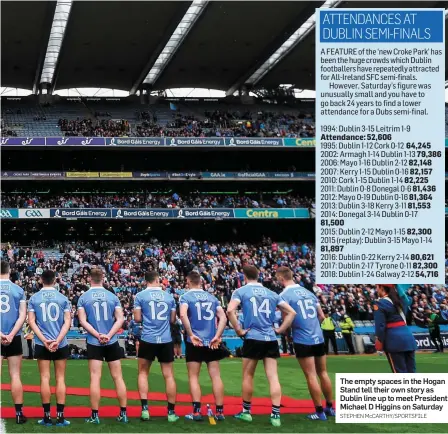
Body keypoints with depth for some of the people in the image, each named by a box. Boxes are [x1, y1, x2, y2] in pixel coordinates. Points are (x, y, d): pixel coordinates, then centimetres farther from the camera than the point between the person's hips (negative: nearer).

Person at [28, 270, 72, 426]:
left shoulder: (34, 298, 2)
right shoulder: (62, 298, 2)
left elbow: (31, 321, -3)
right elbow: (67, 322, -4)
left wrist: (44, 340, -7)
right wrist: (57, 340, -8)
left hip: (42, 344, 0)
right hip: (60, 344, 0)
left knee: (45, 378, 2)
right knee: (60, 379, 4)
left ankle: (47, 417, 3)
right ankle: (60, 417, 3)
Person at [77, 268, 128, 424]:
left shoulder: (83, 297, -1)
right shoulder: (112, 296, 2)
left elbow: (83, 321, -7)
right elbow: (120, 319, -4)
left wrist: (97, 335, -10)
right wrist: (109, 335, -10)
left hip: (94, 343, -1)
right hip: (112, 342, 1)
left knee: (95, 378, -1)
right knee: (118, 377, 8)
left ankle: (95, 415, 1)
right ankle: (123, 413, 11)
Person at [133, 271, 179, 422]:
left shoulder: (140, 296, 0)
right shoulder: (169, 296, 8)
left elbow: (137, 319, 0)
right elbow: (172, 319, 13)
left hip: (148, 340, -1)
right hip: (166, 340, 1)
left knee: (143, 372, 14)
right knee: (168, 375, 7)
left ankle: (145, 408, 5)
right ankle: (171, 412, 9)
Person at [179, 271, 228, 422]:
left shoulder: (186, 297, -2)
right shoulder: (211, 297, 11)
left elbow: (183, 315, -20)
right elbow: (223, 317, 2)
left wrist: (191, 334, -15)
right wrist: (217, 336, -2)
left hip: (195, 342, -3)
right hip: (211, 342, 3)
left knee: (193, 377, 4)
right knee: (216, 377, 6)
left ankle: (196, 411, -1)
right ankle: (220, 411, 8)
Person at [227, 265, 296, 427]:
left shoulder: (241, 291, 2)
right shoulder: (271, 293, 13)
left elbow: (230, 310, -15)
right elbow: (291, 312, 11)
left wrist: (239, 330, -7)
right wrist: (280, 330, 11)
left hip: (253, 338, -3)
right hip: (271, 339, 3)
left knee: (248, 376, 12)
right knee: (273, 377, 1)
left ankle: (246, 411, 21)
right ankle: (276, 415, -2)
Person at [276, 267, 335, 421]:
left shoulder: (284, 295, -9)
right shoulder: (308, 292, 12)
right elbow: (322, 316, 15)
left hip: (303, 340, -6)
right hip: (318, 337, 6)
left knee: (311, 376, -1)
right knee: (323, 373, 16)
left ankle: (320, 412, 3)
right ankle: (330, 407, 25)